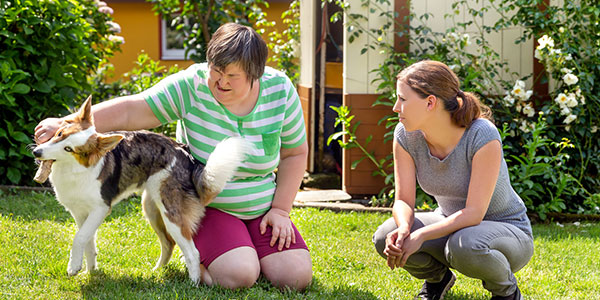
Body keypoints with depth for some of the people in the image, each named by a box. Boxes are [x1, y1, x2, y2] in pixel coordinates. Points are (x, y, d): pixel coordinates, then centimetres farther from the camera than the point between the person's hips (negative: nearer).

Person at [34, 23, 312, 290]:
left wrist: (280, 209, -4)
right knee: (238, 276, -29)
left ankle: (248, 252, 14)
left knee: (296, 277, -17)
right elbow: (131, 111, -21)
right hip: (206, 207, -3)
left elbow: (295, 152, 3)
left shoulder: (280, 90, -8)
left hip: (261, 209, 3)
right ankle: (196, 255, 5)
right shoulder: (192, 85, -16)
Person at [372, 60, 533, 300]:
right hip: (452, 224, 5)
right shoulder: (406, 135, -13)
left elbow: (474, 213, -29)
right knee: (386, 239, -21)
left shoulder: (483, 136, -29)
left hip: (507, 233, -5)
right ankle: (437, 277, 10)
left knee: (465, 246, -38)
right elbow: (403, 201, -12)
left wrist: (421, 235, -37)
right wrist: (404, 229, -34)